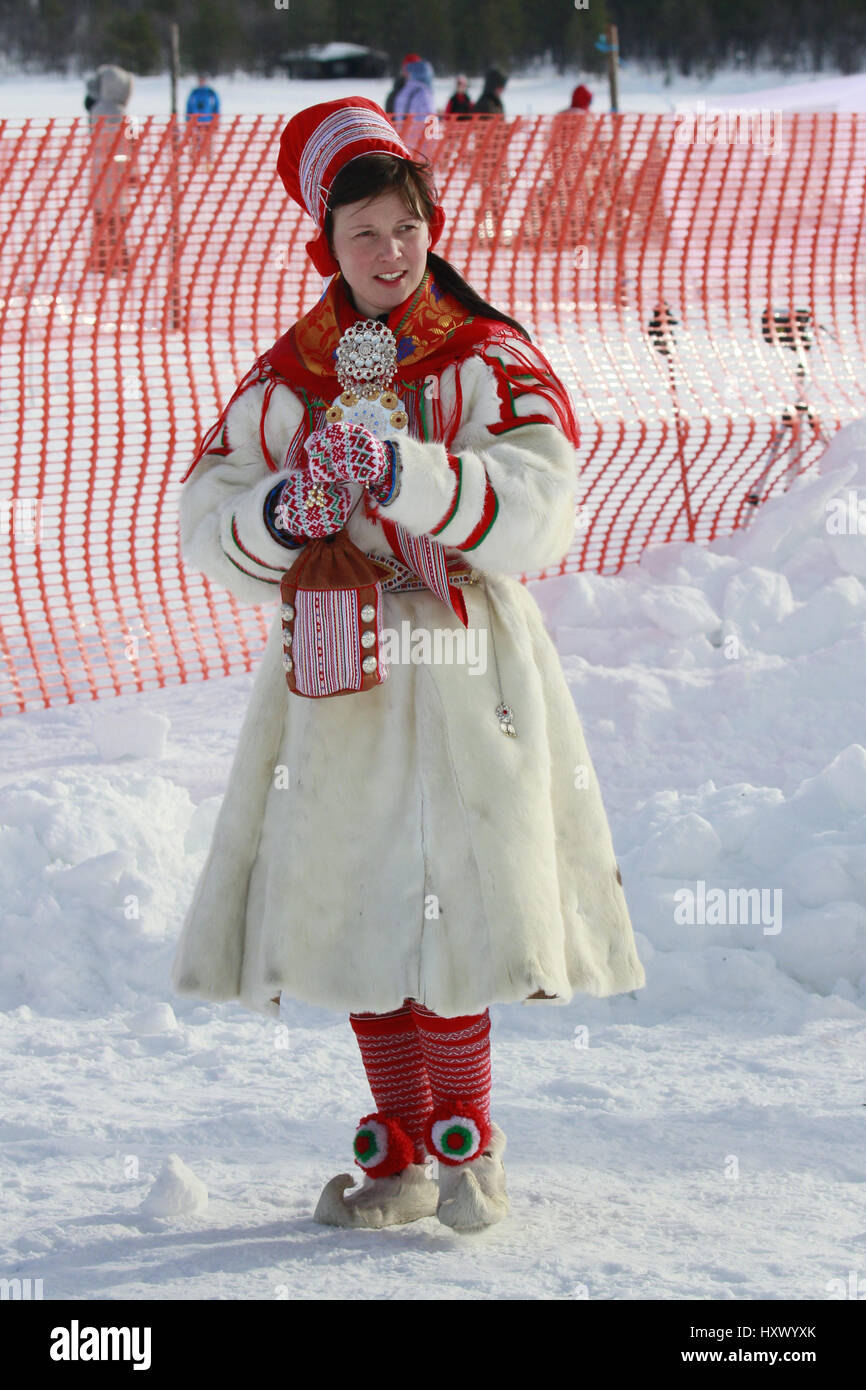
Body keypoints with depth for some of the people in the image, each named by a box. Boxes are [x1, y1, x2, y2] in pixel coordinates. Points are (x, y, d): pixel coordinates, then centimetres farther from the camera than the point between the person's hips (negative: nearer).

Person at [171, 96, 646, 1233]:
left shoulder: (490, 360, -1)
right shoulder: (287, 379, 10)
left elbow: (539, 509, -16)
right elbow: (205, 527, 6)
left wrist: (401, 472, -28)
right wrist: (281, 513, -16)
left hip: (460, 666, -4)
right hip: (335, 669, 4)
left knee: (453, 906, -9)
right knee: (354, 908, 6)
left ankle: (467, 1139, 7)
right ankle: (399, 1153, 18)